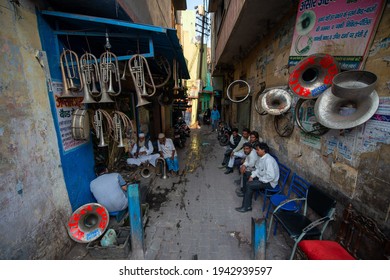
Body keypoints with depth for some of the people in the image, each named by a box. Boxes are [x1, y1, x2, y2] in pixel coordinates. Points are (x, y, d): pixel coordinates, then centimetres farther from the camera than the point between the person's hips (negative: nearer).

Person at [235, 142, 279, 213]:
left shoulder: (268, 160, -27)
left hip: (269, 182, -9)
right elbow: (257, 169, 13)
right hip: (261, 177, 9)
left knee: (249, 185, -19)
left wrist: (260, 180, -19)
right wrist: (252, 176, -3)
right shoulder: (261, 157, 2)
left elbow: (271, 176, -31)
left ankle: (246, 207, -5)